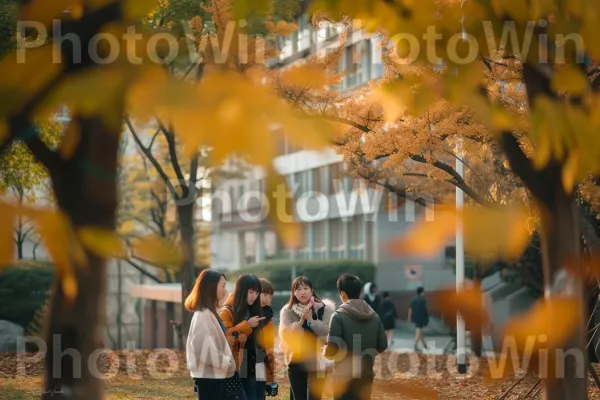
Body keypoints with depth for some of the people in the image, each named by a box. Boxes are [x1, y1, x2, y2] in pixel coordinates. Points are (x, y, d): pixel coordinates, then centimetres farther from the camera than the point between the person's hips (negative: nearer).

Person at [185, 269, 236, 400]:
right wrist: (227, 362, -15)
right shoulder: (202, 315, -15)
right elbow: (204, 349, -23)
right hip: (207, 376, -10)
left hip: (214, 375, 10)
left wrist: (227, 362, 8)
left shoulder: (210, 313, 16)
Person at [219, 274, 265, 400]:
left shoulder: (255, 311, 14)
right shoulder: (227, 313, -7)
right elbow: (224, 339, -22)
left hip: (254, 372, 6)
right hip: (236, 373, -6)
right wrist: (246, 325, -20)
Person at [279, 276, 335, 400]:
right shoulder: (288, 311, 2)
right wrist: (301, 321, -19)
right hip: (296, 362, 2)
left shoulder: (324, 309, -3)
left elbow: (329, 332, -13)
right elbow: (285, 335, -9)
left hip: (317, 362, -2)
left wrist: (311, 320, -19)